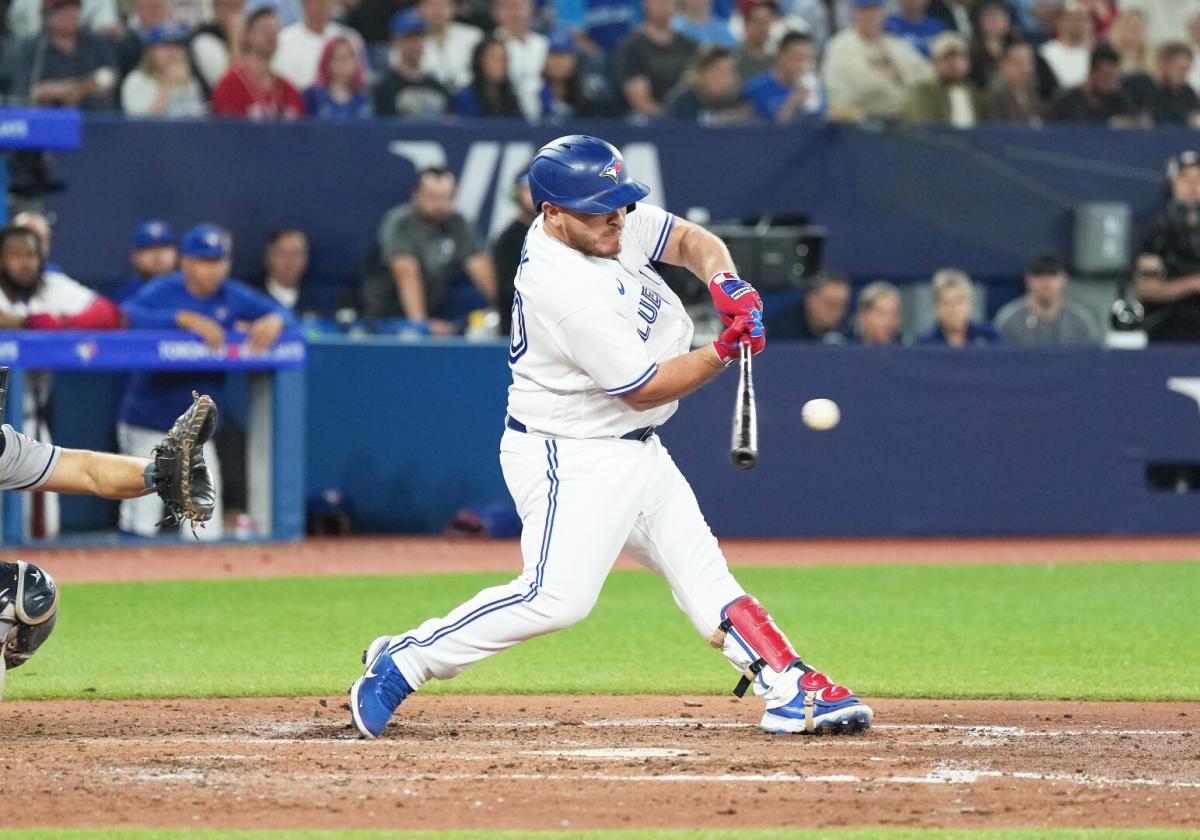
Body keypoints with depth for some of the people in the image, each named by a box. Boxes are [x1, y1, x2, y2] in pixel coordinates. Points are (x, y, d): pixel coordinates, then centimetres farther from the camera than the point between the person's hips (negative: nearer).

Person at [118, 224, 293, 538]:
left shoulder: (233, 296, 3)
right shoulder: (163, 291, -10)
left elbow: (280, 312, 5)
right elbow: (127, 315, -28)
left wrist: (273, 321, -20)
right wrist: (186, 319, -35)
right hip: (148, 425, -4)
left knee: (207, 531, 1)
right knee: (142, 528, -4)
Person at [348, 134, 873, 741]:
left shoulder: (617, 221, -2)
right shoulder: (564, 290, -27)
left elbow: (691, 240, 11)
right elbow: (642, 389, -21)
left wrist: (723, 279, -10)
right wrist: (725, 352, -19)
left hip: (637, 451, 10)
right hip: (571, 456, -10)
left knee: (702, 572, 8)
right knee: (557, 597, -20)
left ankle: (792, 692, 10)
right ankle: (404, 661, -11)